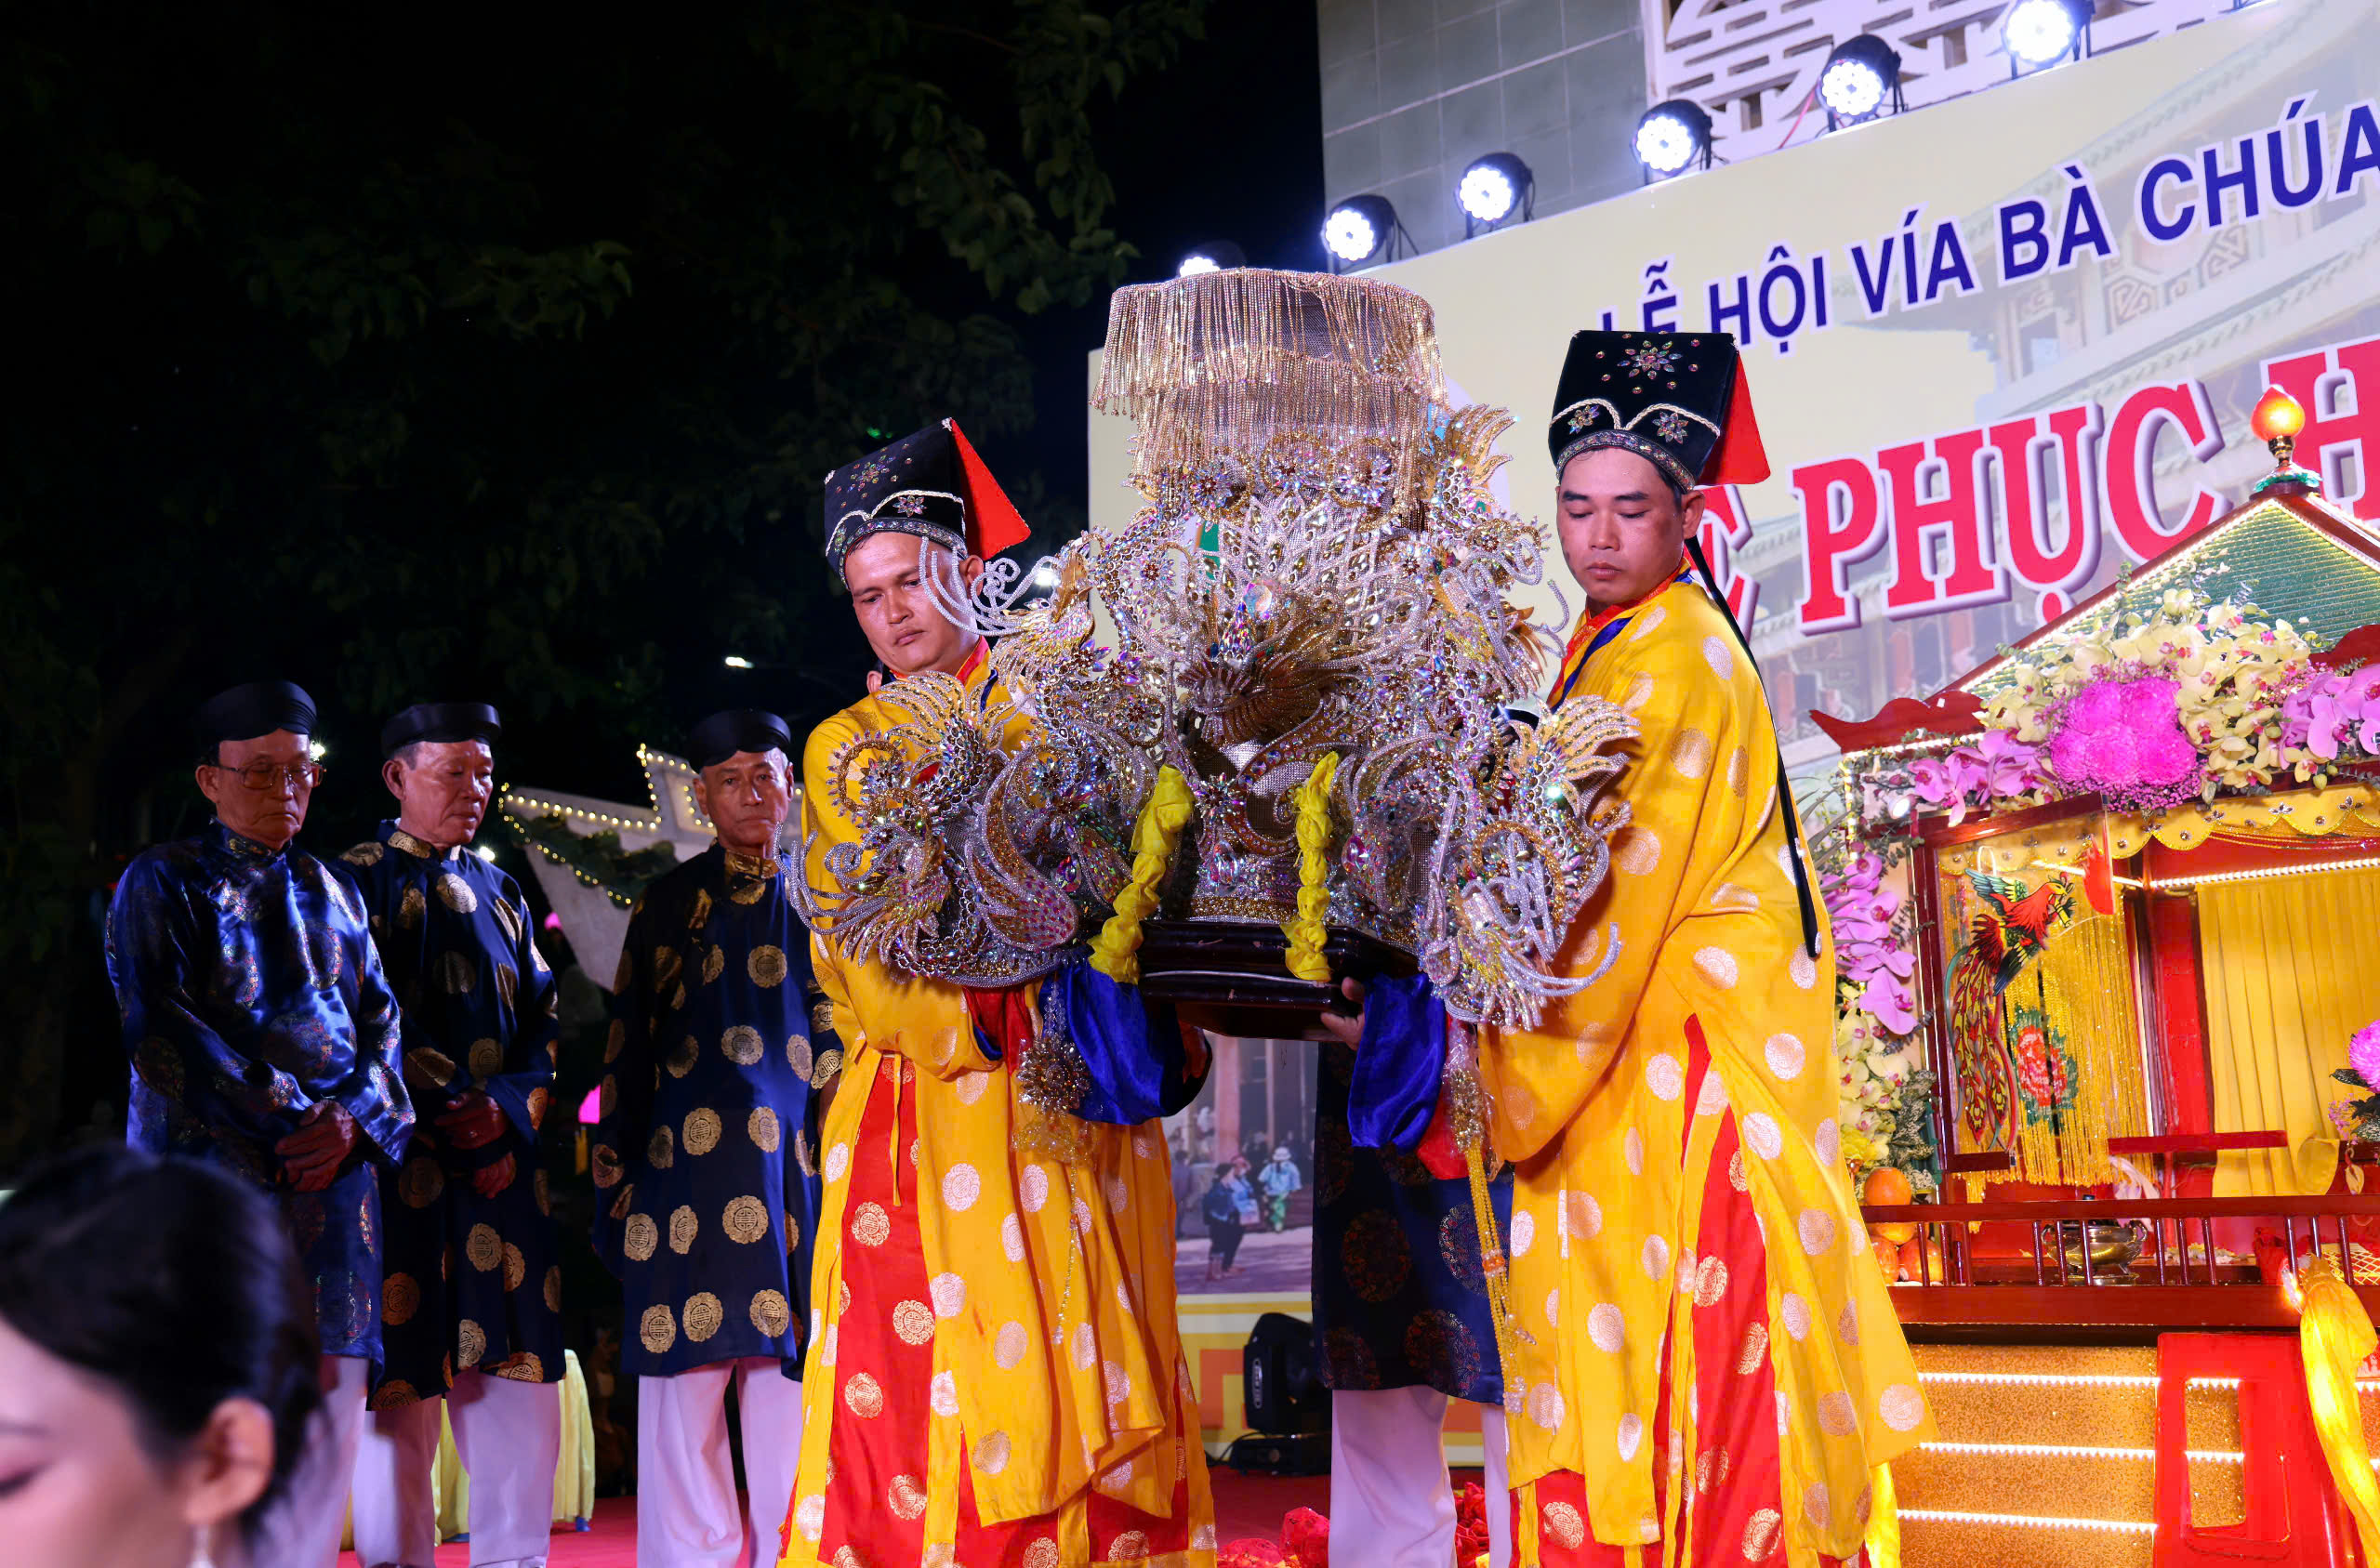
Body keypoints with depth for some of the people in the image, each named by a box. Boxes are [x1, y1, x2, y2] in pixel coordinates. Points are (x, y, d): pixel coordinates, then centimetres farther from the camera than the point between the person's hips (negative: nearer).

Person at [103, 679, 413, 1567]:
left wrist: (352, 1116, -7)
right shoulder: (162, 882, 5)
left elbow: (379, 1021, 14)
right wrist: (282, 1120, -12)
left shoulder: (331, 894, 20)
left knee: (328, 1400, 0)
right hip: (210, 1162, -4)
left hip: (331, 1164, 4)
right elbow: (154, 1027, -5)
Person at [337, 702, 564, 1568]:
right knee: (401, 1383, -2)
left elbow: (542, 1017, 14)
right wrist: (435, 1109, -13)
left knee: (519, 1375, 3)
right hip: (400, 1164, -4)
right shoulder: (352, 883, 2)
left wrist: (508, 1106, -4)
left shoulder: (500, 893, 18)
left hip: (505, 1163, 5)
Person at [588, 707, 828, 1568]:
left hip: (800, 1165, 1)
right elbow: (626, 1045, 9)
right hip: (689, 1165, -1)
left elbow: (852, 1035, 15)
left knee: (787, 1383, 1)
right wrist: (618, 1170, 2)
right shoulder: (670, 901, 11)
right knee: (686, 1385, -4)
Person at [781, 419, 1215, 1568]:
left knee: (1080, 1390, -2)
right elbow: (850, 956, 5)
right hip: (922, 1117, 0)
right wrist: (958, 1008, -13)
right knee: (917, 1399, -7)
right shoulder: (843, 749, 14)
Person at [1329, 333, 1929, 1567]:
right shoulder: (1606, 648, 14)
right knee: (1607, 1359, 10)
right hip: (1624, 1056, 9)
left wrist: (1426, 1022, -17)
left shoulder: (1672, 664, -15)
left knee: (1680, 1368, -5)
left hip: (1683, 1063, -9)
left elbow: (1607, 900, -20)